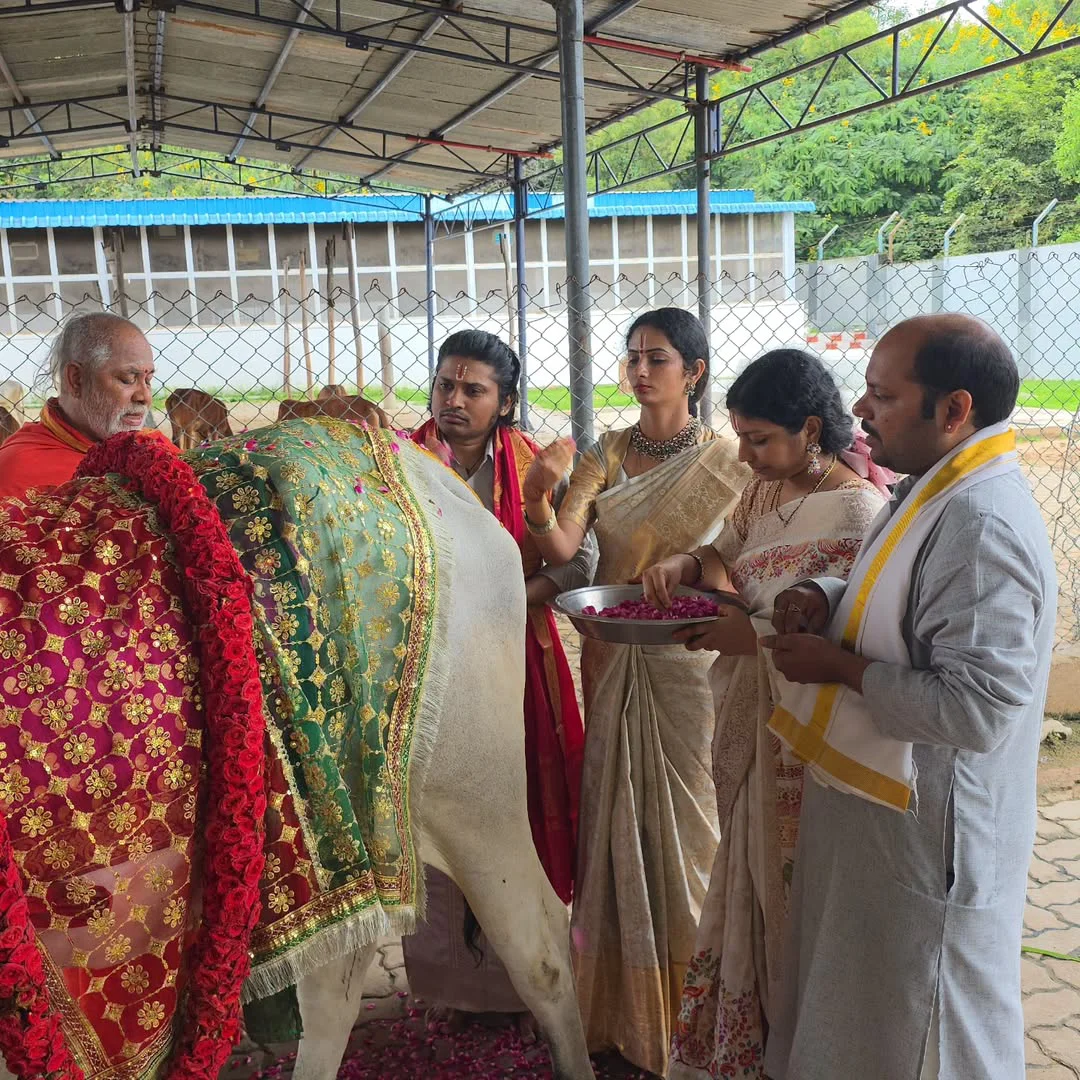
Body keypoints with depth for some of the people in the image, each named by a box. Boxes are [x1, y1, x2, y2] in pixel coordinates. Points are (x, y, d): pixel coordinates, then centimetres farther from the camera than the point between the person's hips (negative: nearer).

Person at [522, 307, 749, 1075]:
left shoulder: (727, 463, -6)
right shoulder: (606, 455, 2)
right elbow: (562, 548, -11)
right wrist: (537, 498, -28)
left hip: (689, 663, -3)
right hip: (611, 660, 3)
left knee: (683, 819, 4)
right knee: (615, 818, 12)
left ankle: (685, 1005, 25)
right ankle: (619, 1002, 31)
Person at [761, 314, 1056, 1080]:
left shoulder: (984, 527, -27)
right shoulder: (934, 494, 6)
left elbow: (977, 708, -32)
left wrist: (837, 665, -21)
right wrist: (828, 600, -1)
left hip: (928, 842, -9)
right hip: (880, 812, 10)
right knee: (854, 1018, 25)